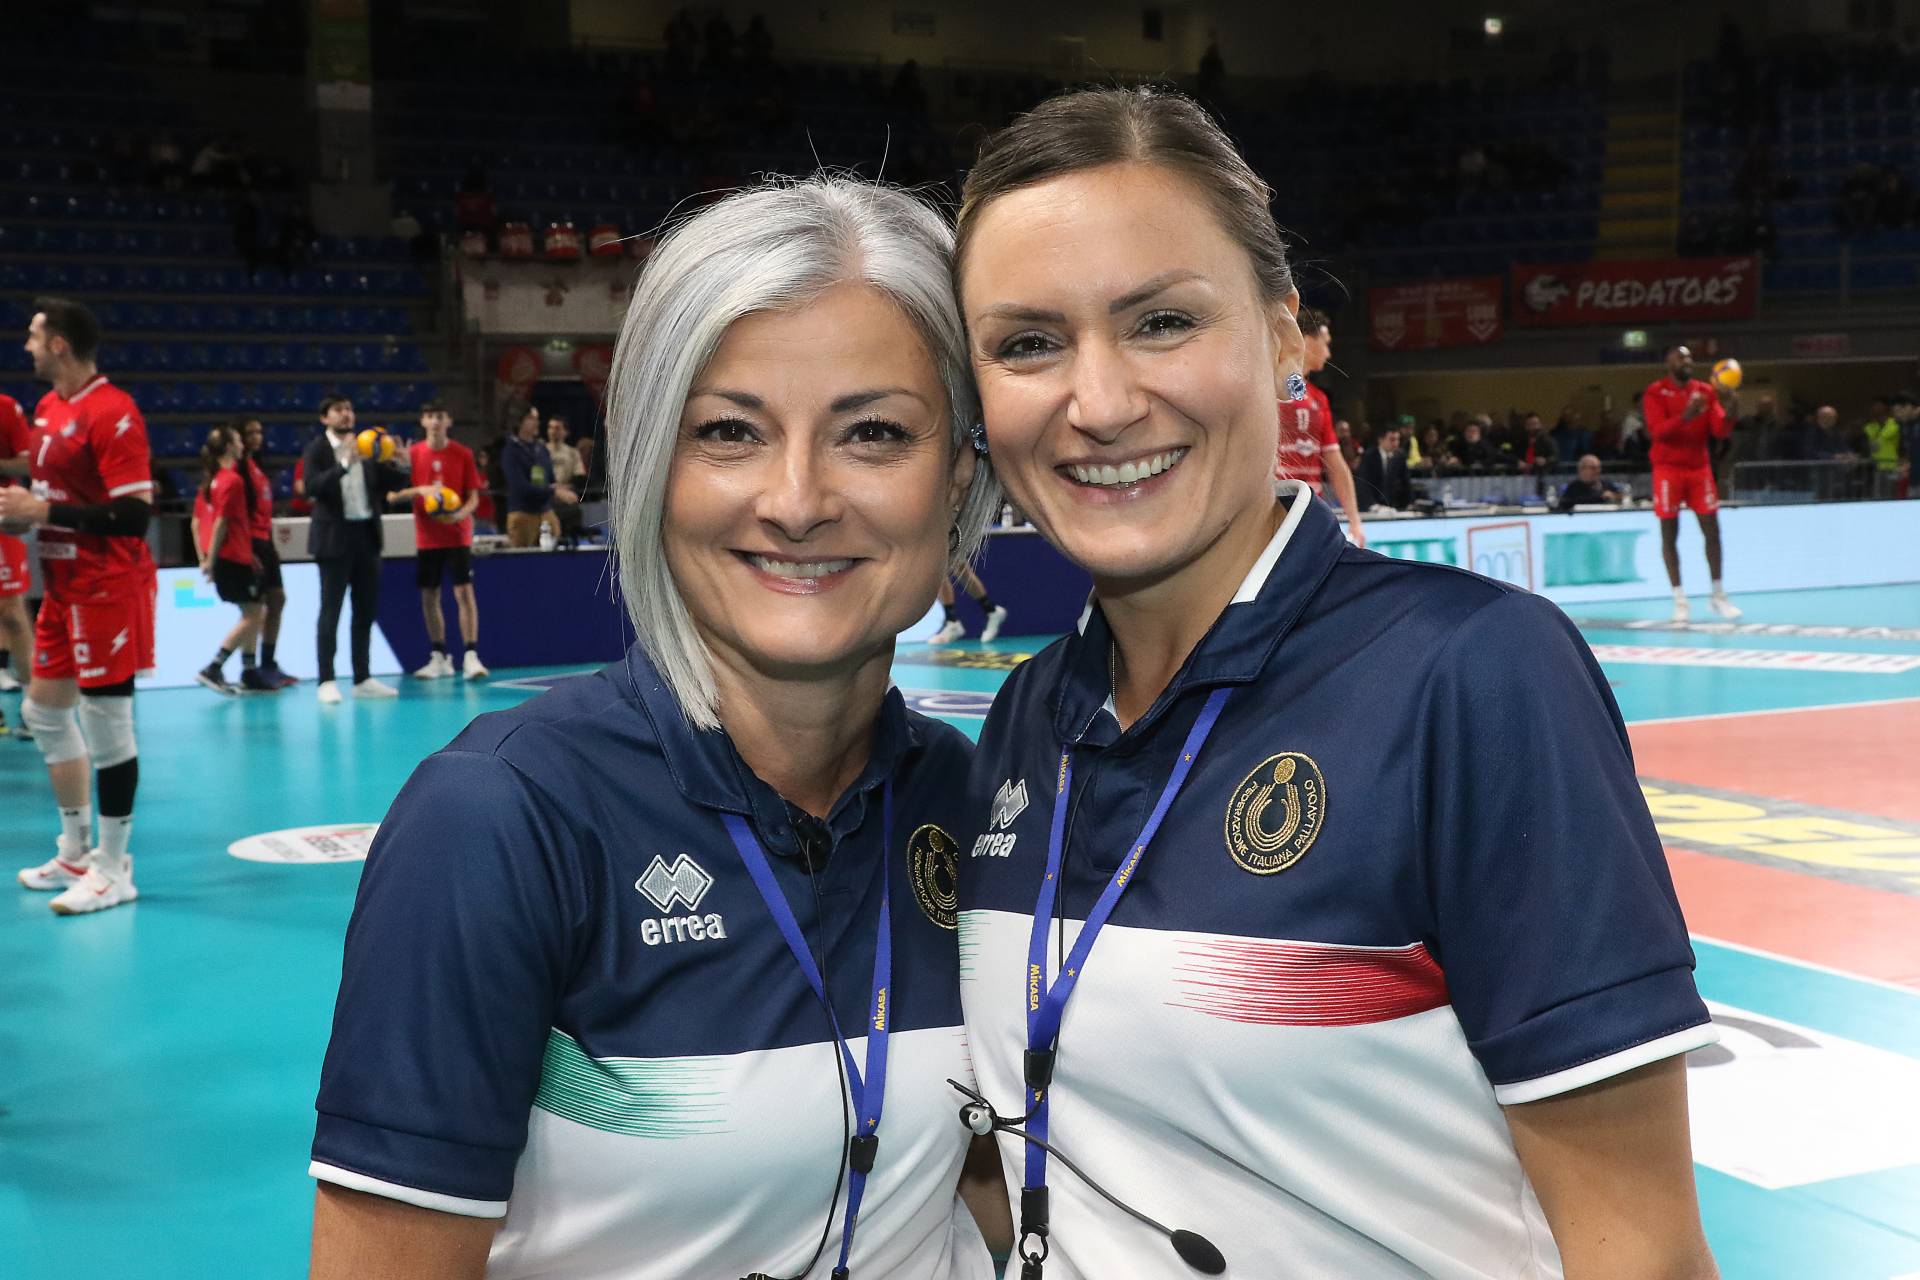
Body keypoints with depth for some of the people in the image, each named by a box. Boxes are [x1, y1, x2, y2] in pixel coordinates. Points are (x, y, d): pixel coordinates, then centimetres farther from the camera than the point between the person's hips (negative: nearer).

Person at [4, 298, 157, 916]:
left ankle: (113, 870, 6)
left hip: (108, 588, -10)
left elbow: (134, 514, -22)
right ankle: (76, 853, 27)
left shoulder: (112, 413, -17)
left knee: (106, 720, -4)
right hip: (64, 586, 10)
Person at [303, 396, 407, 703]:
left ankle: (363, 679, 17)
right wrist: (344, 464, -28)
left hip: (367, 535, 5)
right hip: (335, 537, -5)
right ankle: (326, 682, -2)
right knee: (331, 610, -4)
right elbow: (312, 487, -19)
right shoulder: (317, 449, -4)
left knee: (366, 610, 9)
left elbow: (390, 484, 10)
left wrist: (399, 464, -9)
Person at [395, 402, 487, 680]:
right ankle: (439, 658, 18)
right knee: (429, 596, 6)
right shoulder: (413, 454, 2)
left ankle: (471, 657, -10)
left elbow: (473, 497, 1)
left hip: (457, 535, -2)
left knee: (464, 592, -10)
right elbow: (393, 495, -1)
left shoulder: (463, 454, 0)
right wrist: (419, 490, -19)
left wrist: (459, 514, -19)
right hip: (427, 538, 2)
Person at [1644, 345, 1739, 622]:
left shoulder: (1705, 391, 7)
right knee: (1669, 533, -2)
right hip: (1668, 469, -4)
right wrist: (1685, 416, -32)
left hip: (1699, 467, 4)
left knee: (1711, 529, 1)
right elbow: (1656, 431, -17)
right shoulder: (1655, 392, -4)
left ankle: (1719, 596, 12)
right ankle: (1679, 600, 3)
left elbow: (1720, 431, 1)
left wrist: (1729, 411, -20)